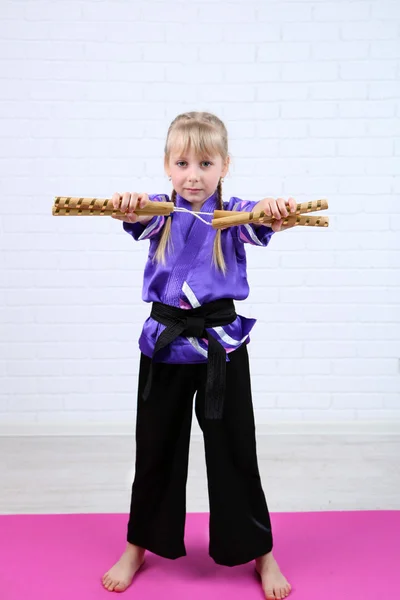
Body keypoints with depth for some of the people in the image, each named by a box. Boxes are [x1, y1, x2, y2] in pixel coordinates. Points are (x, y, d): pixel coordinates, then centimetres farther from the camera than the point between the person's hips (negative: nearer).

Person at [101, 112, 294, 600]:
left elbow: (260, 226, -22)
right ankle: (137, 547, 34)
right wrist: (128, 208, -44)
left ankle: (260, 552, 28)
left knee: (235, 449, 7)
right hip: (165, 338, 2)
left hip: (222, 342, -1)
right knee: (155, 448, 13)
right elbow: (139, 220, -20)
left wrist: (273, 211, -46)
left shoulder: (233, 213, 0)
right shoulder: (161, 210, 3)